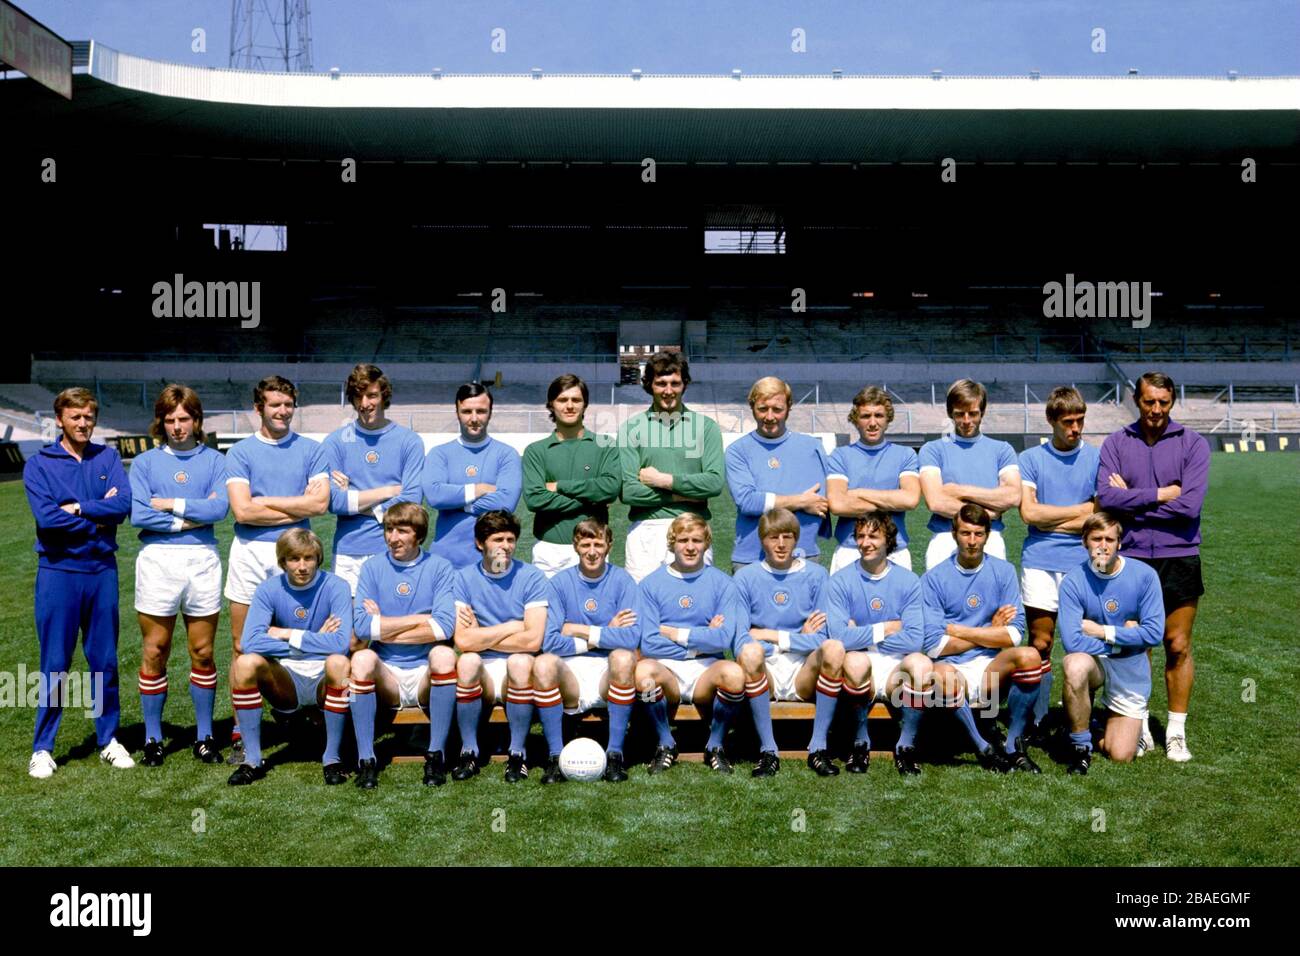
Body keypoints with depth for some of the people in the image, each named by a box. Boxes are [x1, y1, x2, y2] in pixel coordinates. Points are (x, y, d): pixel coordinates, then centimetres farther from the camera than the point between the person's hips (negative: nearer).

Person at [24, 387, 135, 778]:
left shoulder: (108, 458, 6)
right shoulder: (39, 464, 0)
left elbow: (123, 504, -9)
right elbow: (46, 517, -14)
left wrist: (77, 508, -14)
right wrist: (99, 517, -9)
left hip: (103, 571, 2)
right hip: (58, 573, -2)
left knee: (105, 661, 9)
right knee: (54, 665, 3)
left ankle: (108, 739, 21)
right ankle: (42, 748, 14)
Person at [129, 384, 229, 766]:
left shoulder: (214, 460, 7)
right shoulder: (145, 462, 7)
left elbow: (220, 507, -9)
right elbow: (138, 514, -7)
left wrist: (171, 503, -8)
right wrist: (191, 518, -8)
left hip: (203, 560, 0)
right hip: (158, 559, 0)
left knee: (203, 652, 6)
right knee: (154, 653, 4)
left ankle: (205, 735, 18)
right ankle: (153, 739, 16)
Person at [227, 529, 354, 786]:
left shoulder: (336, 587, -10)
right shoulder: (269, 589, -4)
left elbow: (341, 643, -25)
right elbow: (251, 642, -19)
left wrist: (287, 635, -18)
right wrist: (314, 641, -18)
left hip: (325, 681, -2)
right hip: (286, 683, 2)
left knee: (339, 663, -35)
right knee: (245, 663, -25)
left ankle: (332, 758, -18)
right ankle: (252, 760, -12)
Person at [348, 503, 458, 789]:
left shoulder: (440, 568, 1)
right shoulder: (372, 569, 5)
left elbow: (444, 627, -14)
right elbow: (361, 626, -9)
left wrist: (383, 628, -9)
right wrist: (420, 619, -10)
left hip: (427, 677, -1)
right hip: (386, 676, 1)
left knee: (444, 654, -31)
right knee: (362, 658, -29)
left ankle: (436, 755, -20)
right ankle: (366, 759, -19)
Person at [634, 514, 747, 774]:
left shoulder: (722, 584, 4)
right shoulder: (651, 584, 4)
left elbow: (723, 639, -10)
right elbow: (648, 644, -7)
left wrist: (673, 633, -6)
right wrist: (701, 638, -6)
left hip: (706, 670, 0)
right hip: (666, 670, 0)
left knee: (734, 673, -33)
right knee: (643, 670, -34)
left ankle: (715, 745, -5)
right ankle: (666, 744, -7)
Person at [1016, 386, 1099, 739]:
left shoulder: (1097, 458, 6)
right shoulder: (1030, 459, 4)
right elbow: (1029, 512, -7)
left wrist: (1050, 521, -4)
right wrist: (1082, 509, -2)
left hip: (1084, 563, 1)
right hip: (1040, 561, 0)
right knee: (1040, 643, 1)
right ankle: (1037, 718, 10)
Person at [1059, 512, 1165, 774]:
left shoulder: (1144, 575, -11)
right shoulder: (1074, 581, -16)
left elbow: (1154, 633, -15)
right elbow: (1072, 640, -25)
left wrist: (1103, 631, -18)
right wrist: (1123, 637, -16)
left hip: (1131, 671, 1)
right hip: (1094, 662, -1)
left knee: (1121, 756, -4)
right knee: (1075, 665, -39)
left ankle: (1110, 719, 34)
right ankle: (1081, 745, -15)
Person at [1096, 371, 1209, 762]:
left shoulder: (1194, 444, -1)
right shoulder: (1116, 443, 3)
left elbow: (1190, 505, -13)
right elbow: (1106, 497, -12)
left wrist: (1133, 501, -8)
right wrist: (1159, 495, -12)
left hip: (1179, 558, -1)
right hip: (1131, 559, 1)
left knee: (1178, 647, 4)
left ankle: (1176, 732, 16)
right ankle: (1139, 727, 20)